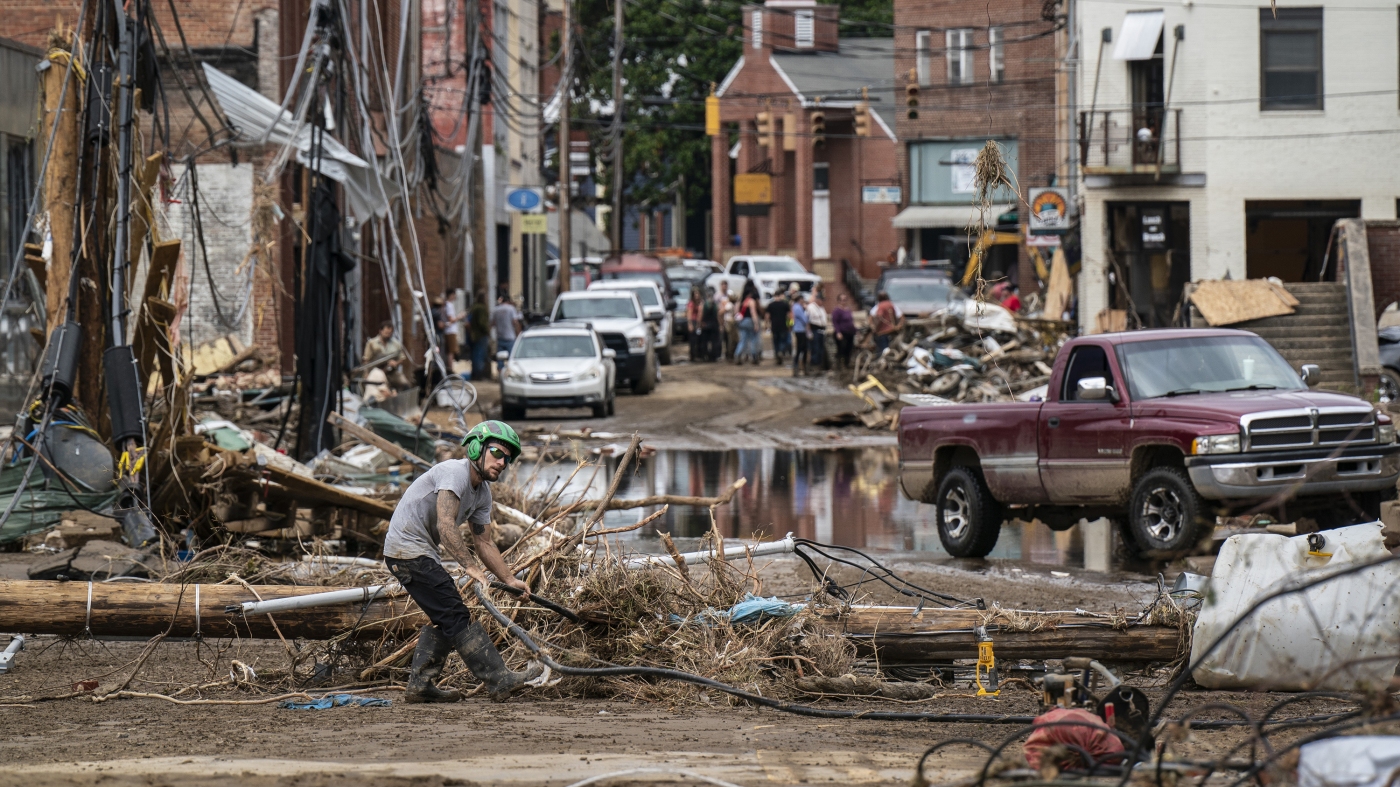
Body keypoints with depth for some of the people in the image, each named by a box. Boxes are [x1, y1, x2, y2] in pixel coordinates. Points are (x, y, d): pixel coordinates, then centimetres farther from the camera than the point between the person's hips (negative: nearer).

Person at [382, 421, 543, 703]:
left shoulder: (482, 492, 11)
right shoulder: (454, 473, -18)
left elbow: (484, 543, 16)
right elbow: (446, 526, -28)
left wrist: (510, 580, 7)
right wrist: (470, 568, -32)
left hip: (422, 552, 11)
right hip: (409, 549, -11)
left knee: (443, 620, 16)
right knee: (456, 617, -12)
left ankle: (420, 685, 19)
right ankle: (500, 681, -14)